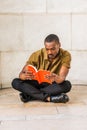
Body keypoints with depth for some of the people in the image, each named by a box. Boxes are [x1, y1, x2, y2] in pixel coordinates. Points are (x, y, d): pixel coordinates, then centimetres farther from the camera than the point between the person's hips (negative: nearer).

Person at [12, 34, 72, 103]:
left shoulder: (65, 55, -19)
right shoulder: (37, 55, -17)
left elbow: (62, 78, -30)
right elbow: (21, 74, -20)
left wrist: (56, 78, -54)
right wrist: (25, 76, -45)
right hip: (37, 84, 1)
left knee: (67, 85, -34)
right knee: (15, 82, -23)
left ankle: (29, 96, -28)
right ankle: (48, 98, -36)